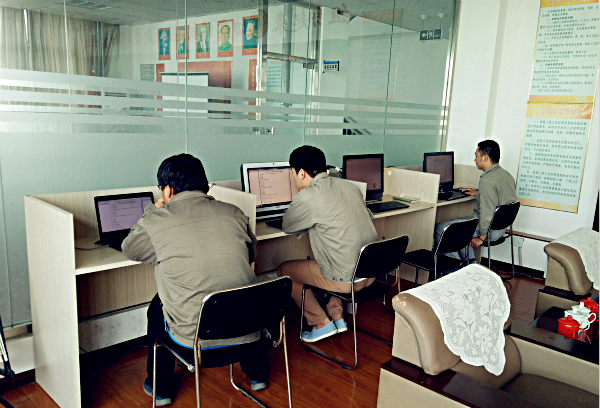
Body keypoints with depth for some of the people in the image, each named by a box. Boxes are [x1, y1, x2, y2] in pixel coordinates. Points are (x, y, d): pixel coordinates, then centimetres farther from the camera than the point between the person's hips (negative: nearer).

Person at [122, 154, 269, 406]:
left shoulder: (157, 221, -9)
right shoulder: (234, 213, 1)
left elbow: (129, 249, 12)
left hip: (194, 337, -2)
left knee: (158, 306, 28)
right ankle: (257, 373, 49)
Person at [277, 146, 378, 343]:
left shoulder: (307, 197, -16)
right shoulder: (350, 186, 6)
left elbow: (288, 226, -2)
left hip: (347, 280, -7)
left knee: (284, 270, 12)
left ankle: (321, 324, 16)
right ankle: (337, 317, 28)